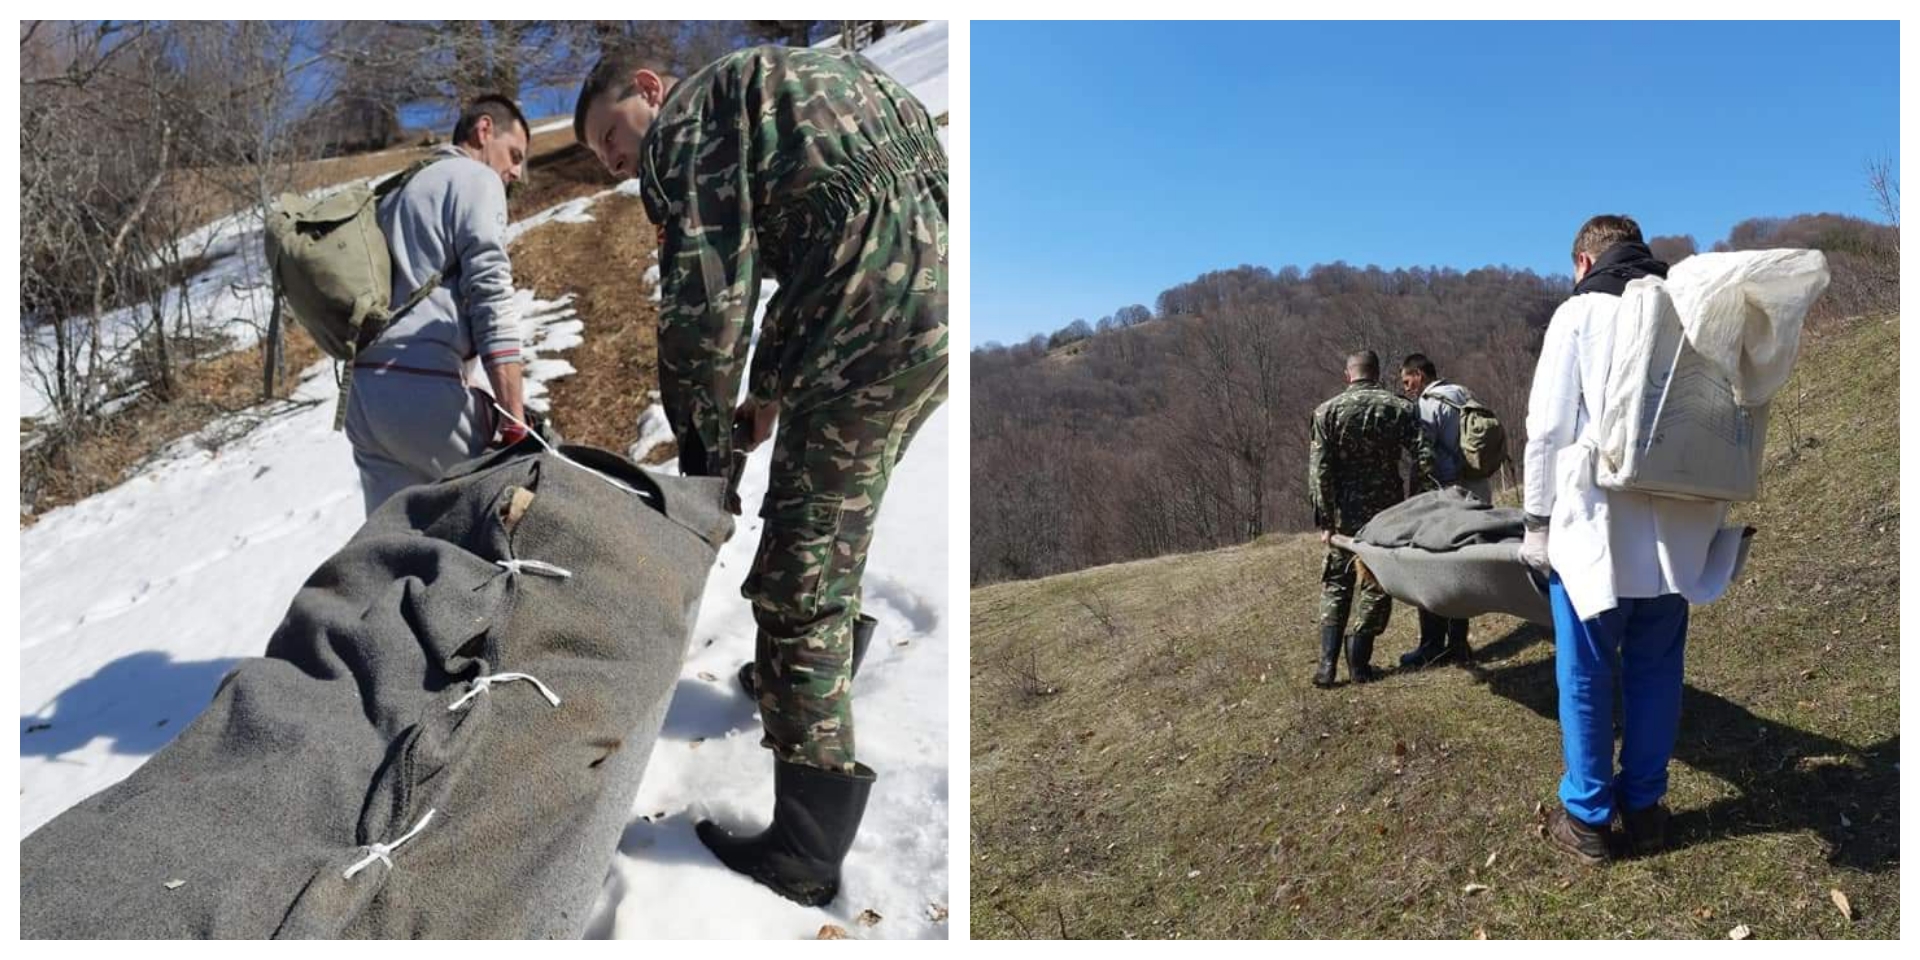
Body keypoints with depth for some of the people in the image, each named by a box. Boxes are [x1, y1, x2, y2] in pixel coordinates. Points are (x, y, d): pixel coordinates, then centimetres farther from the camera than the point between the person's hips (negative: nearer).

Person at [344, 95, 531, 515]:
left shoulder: (399, 191, 28)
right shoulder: (476, 179, 2)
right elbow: (491, 299, -11)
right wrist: (516, 423, -16)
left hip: (364, 392, 8)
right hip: (421, 387, -8)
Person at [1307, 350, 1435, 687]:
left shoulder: (1327, 412, -3)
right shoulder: (1399, 409, 0)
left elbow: (1319, 470, -9)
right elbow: (1423, 459, -9)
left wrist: (1325, 520, -6)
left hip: (1345, 514, 0)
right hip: (1388, 513, 0)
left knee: (1335, 585, 11)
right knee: (1377, 587, 11)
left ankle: (1327, 664, 2)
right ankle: (1358, 661, 11)